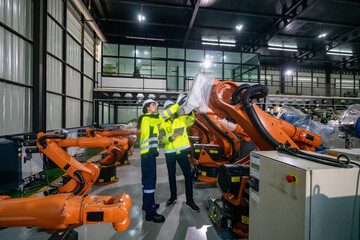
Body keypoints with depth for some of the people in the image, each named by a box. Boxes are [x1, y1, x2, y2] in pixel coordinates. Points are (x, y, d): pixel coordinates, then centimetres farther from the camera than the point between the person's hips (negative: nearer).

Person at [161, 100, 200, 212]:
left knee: (188, 175, -2)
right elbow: (161, 138, -3)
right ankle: (173, 196, 35)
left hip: (182, 151, -1)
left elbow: (191, 120, -16)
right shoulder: (163, 123, 2)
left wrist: (190, 113, -36)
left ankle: (189, 200, 13)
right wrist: (170, 139, -23)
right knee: (171, 175, 15)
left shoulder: (181, 119, 3)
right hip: (169, 153, 1)